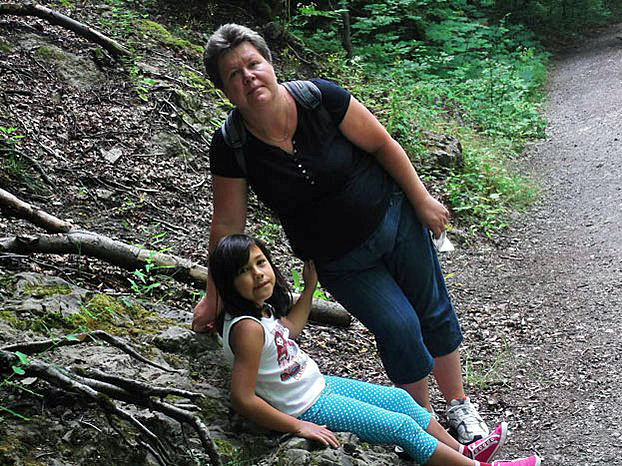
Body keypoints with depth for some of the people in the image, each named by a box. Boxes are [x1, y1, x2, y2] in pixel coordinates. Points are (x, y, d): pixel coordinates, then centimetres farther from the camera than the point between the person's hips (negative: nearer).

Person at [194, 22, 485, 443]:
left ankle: (459, 405, 35)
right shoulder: (230, 146, -19)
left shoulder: (320, 97, -23)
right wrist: (214, 296, -5)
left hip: (393, 216, 1)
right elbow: (228, 226, -10)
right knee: (399, 329, -8)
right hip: (339, 261, 0)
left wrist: (422, 200, -4)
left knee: (434, 312, 12)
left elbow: (381, 144, -10)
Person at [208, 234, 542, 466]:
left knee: (400, 399, 14)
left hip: (319, 386, 10)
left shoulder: (261, 308, -2)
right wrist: (299, 427, -27)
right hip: (308, 409, -10)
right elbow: (242, 398, -32)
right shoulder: (247, 329, -31)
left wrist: (309, 285, 21)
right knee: (401, 427, -6)